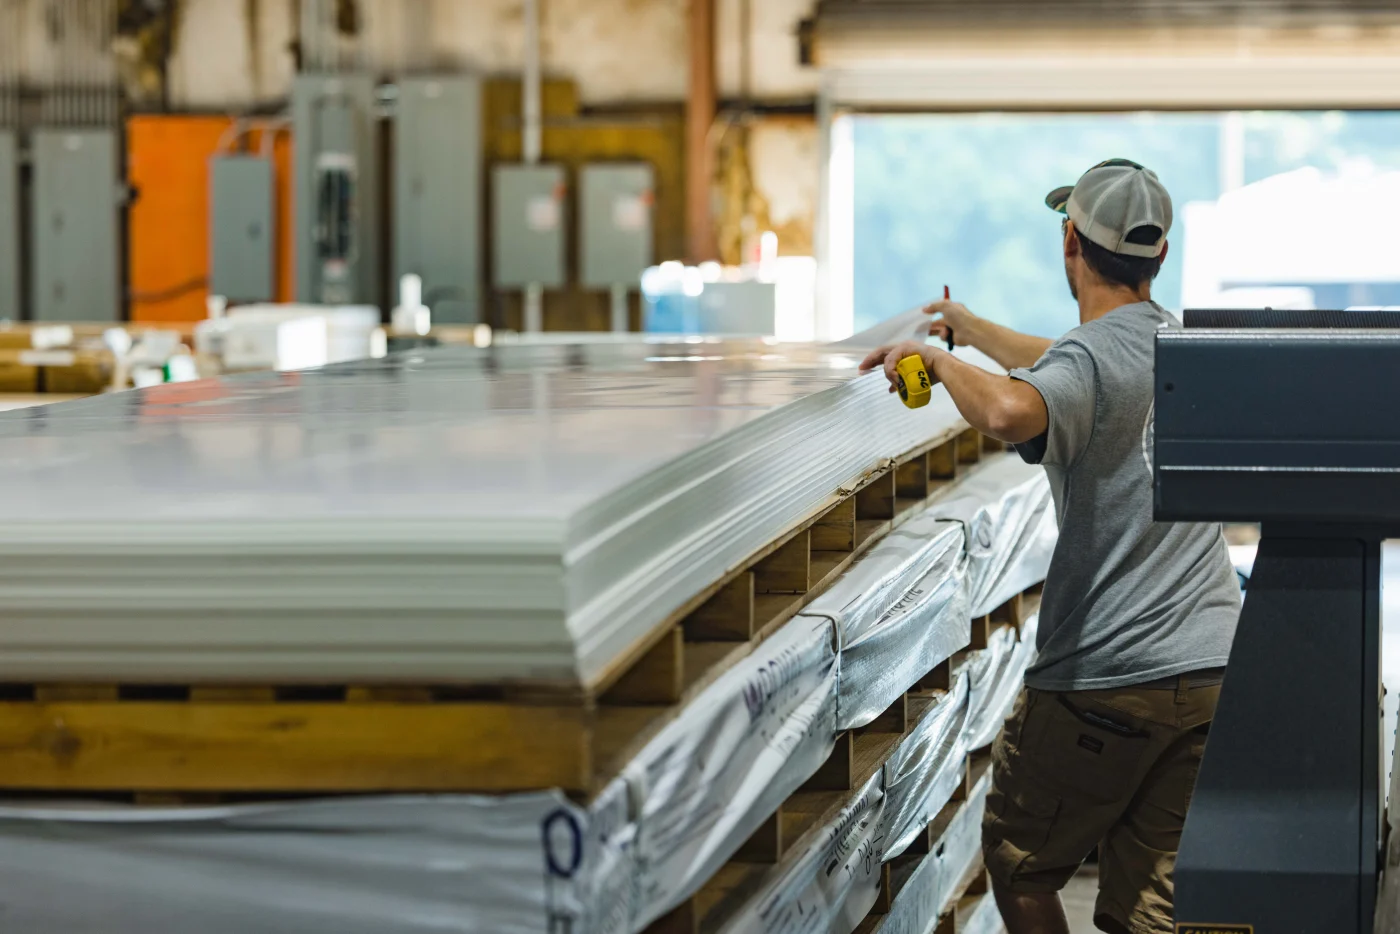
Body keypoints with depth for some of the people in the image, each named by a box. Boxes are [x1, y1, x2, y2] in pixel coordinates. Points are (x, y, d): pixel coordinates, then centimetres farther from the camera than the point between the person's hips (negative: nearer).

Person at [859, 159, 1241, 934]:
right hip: (1212, 671, 7)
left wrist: (938, 358, -19)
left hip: (1107, 679, -7)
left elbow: (1009, 412, -38)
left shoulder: (1090, 358, -13)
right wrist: (971, 329, 48)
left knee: (1019, 862, 14)